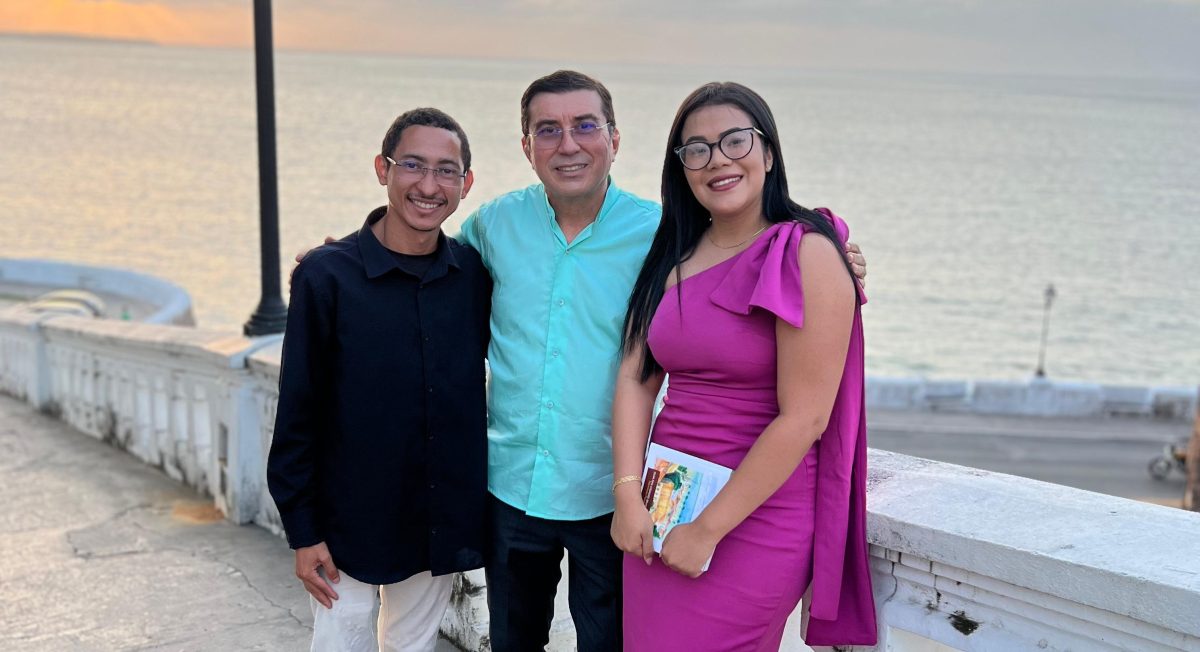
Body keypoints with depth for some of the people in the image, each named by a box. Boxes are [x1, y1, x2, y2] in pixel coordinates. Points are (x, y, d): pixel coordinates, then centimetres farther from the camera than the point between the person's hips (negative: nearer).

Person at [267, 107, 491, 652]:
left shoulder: (474, 274, -3)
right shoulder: (326, 275, -12)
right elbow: (297, 412, -8)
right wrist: (302, 531, -7)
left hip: (443, 521, 3)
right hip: (351, 521, -3)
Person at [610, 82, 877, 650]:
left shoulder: (805, 254, -12)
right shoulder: (672, 254, 7)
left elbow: (804, 419, -17)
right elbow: (636, 379, 3)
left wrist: (709, 528, -14)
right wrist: (629, 494, -9)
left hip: (755, 517, -5)